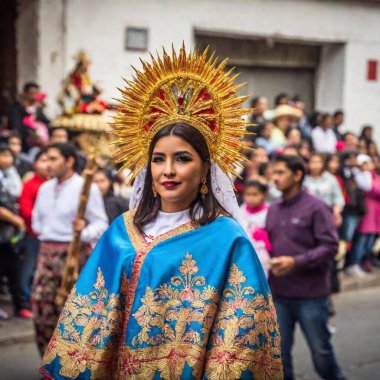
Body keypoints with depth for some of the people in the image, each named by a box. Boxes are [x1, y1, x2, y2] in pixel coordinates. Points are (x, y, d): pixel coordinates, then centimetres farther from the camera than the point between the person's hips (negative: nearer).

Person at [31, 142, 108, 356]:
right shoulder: (45, 188, 14)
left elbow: (101, 223, -11)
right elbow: (37, 218, 27)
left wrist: (85, 232, -29)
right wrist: (45, 236, 13)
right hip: (47, 252, 6)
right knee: (41, 303, 0)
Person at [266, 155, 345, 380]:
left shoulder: (315, 207, -8)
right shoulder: (273, 210, 9)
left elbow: (330, 246, -14)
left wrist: (296, 262, -22)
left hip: (310, 294, -5)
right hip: (279, 294, 5)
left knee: (321, 350, 7)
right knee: (279, 353, 7)